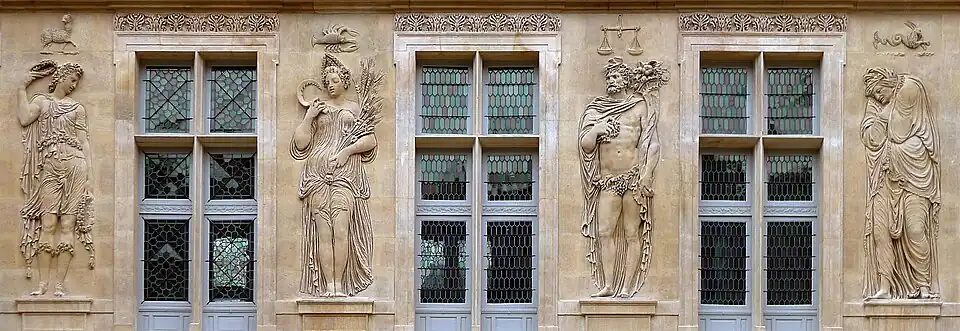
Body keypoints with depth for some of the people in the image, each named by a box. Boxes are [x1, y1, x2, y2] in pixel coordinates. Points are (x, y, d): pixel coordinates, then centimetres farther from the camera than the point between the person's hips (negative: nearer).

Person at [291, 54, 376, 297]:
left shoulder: (355, 108, 16)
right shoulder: (317, 108, 20)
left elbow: (371, 140, 4)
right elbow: (300, 143, 13)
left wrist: (347, 151, -7)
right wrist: (308, 117, 3)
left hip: (346, 174, -2)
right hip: (317, 174, 2)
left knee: (341, 229, -14)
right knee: (323, 231, -8)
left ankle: (340, 284, -12)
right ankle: (327, 285, -8)